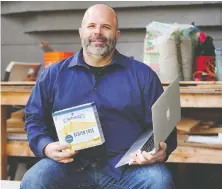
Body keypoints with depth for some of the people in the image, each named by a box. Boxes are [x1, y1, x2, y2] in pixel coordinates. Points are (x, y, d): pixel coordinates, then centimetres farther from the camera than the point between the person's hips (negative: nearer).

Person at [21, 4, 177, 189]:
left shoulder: (142, 75, 10)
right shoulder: (53, 74, 14)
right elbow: (34, 118, 17)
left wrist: (160, 152, -12)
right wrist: (46, 147, -4)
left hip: (126, 165, 0)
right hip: (69, 165, 1)